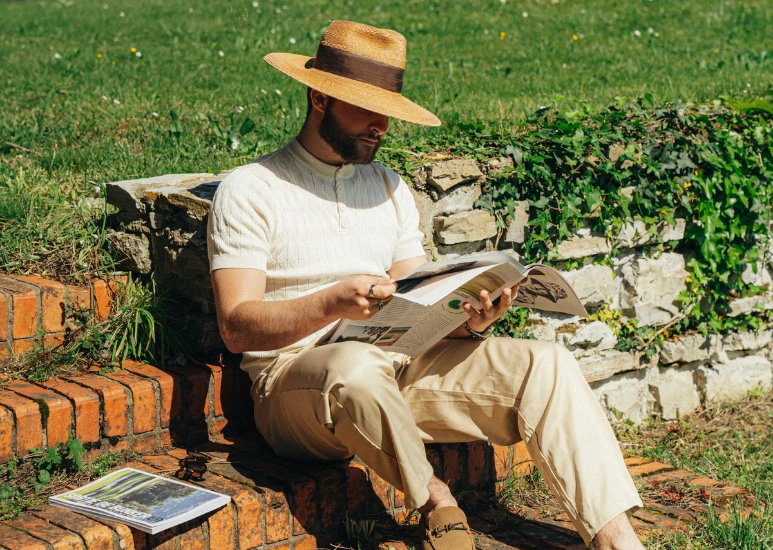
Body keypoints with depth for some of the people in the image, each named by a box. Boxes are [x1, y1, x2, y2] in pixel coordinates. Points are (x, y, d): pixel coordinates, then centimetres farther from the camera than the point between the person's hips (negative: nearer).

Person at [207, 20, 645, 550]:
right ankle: (434, 501, -16)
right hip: (296, 379, -5)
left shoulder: (389, 187, 18)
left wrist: (467, 322, -12)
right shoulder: (250, 191, -1)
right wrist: (333, 303, -28)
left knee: (547, 364, -15)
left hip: (400, 367, 6)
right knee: (356, 367, -41)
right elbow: (237, 327, -12)